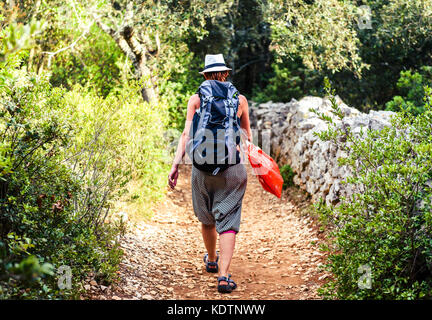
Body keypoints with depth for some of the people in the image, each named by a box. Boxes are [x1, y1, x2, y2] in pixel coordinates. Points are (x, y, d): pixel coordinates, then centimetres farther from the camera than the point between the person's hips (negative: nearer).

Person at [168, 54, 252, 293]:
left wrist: (175, 165, -9)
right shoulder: (240, 100, 5)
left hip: (202, 167, 1)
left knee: (207, 218, 20)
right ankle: (223, 276, -13)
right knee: (227, 221, -2)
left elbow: (187, 134, -7)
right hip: (232, 169, -1)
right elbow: (247, 134, 18)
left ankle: (211, 261, 42)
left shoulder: (196, 100, 2)